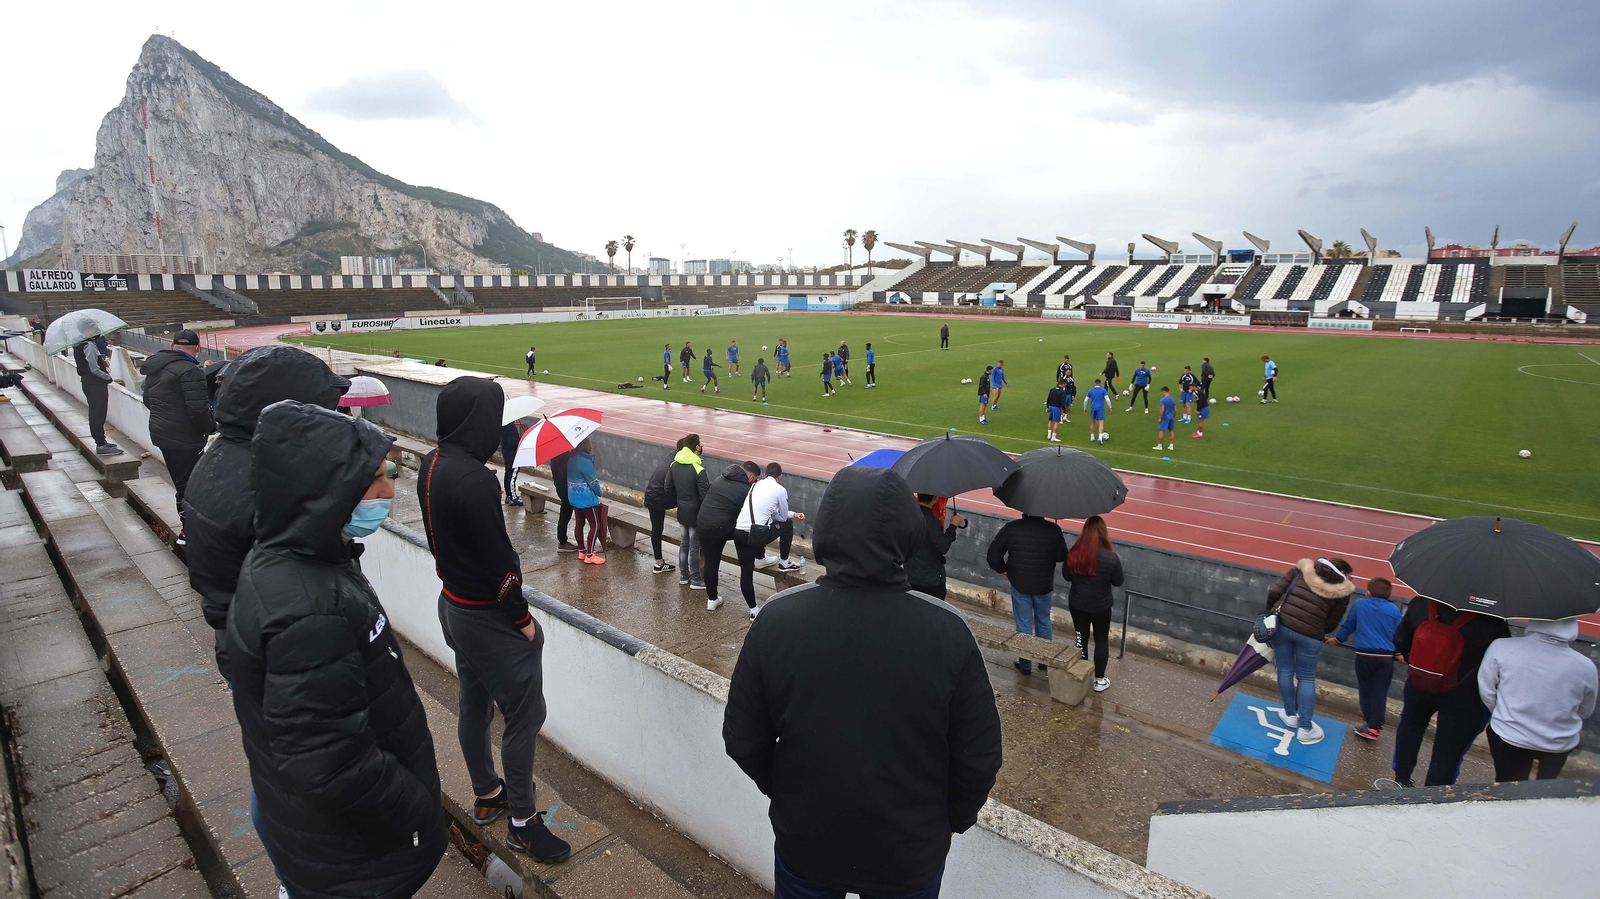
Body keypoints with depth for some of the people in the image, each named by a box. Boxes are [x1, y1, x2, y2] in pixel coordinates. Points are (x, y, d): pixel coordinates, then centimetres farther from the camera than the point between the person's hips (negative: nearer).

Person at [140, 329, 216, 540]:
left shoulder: (155, 369, 10)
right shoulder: (190, 371, -20)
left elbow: (148, 400, 21)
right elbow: (199, 410, -25)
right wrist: (210, 427, -8)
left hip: (161, 433, 9)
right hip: (185, 438, -9)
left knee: (181, 482, 18)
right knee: (189, 484, -1)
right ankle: (188, 530, 4)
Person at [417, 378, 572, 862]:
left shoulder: (431, 465, -1)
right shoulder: (475, 482, -29)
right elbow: (498, 562, -24)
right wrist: (522, 618, -11)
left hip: (452, 603, 9)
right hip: (488, 618, -9)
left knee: (473, 705, 23)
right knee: (524, 714, 6)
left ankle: (487, 796, 43)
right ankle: (522, 822, 21)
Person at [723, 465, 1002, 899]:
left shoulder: (776, 619, -21)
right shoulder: (948, 633, -23)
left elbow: (743, 741, -10)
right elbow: (979, 760, -12)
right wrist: (951, 821, 7)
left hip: (804, 843, 1)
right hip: (912, 855, 0)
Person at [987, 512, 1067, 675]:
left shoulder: (1011, 528, -15)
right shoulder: (1053, 530, -15)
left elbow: (993, 554, -13)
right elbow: (1062, 557, -4)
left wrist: (1003, 570, 3)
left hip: (1019, 584, -1)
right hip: (1044, 585, 1)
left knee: (1023, 625, 11)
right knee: (1043, 621, 22)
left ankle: (1025, 665, 21)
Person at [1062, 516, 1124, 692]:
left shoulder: (1073, 553, -15)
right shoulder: (1111, 557, -22)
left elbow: (1067, 576, 0)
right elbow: (1118, 582, -6)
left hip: (1077, 604, 2)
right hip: (1101, 607, -2)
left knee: (1081, 638, 17)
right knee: (1101, 640, 16)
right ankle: (1099, 680, 25)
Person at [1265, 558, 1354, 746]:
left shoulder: (1303, 569, 8)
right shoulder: (1342, 591, 5)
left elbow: (1274, 592, 1)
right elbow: (1331, 624, 5)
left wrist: (1270, 612, 18)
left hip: (1282, 624, 1)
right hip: (1310, 634, -1)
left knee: (1285, 670, 18)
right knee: (1306, 678, 15)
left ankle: (1290, 715, 34)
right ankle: (1305, 729, 20)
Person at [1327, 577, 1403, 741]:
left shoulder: (1359, 604, 4)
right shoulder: (1394, 609, 3)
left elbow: (1348, 625, 14)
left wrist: (1337, 639, 29)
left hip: (1364, 655, -1)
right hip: (1386, 657, 1)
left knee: (1365, 690, 13)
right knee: (1379, 692, 4)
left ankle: (1369, 721, 19)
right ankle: (1374, 727, 3)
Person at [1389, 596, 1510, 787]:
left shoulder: (1420, 604, -9)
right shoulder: (1491, 622, -20)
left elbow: (1400, 639, 3)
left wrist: (1406, 656, 24)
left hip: (1418, 686, 4)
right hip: (1464, 697, -3)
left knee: (1411, 721, 31)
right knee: (1447, 754, 9)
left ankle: (1401, 777, 34)